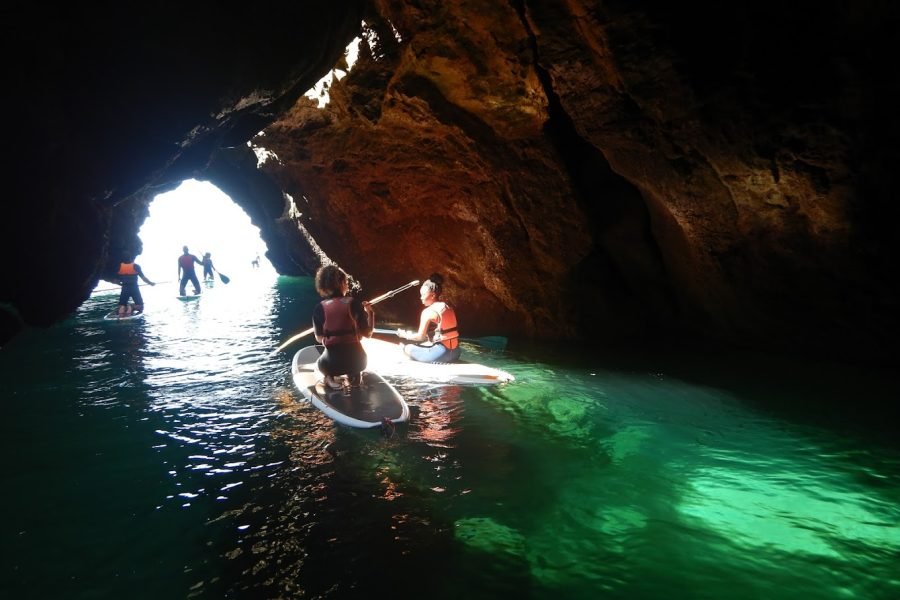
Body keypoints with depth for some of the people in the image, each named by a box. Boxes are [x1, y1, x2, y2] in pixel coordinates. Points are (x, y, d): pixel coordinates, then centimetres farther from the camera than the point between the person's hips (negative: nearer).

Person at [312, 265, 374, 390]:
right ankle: (355, 376, 12)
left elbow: (319, 339, 2)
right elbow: (367, 333, -4)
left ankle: (330, 378, 6)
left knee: (322, 363, 36)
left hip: (332, 363, 0)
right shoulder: (354, 303, -5)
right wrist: (370, 312, 10)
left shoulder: (320, 308, -3)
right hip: (356, 360, 0)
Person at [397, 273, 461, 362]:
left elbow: (421, 337, -6)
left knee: (408, 348, 8)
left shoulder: (428, 311, -11)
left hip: (441, 353, -8)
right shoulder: (448, 307, 12)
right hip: (455, 352, 8)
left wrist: (405, 335, 13)